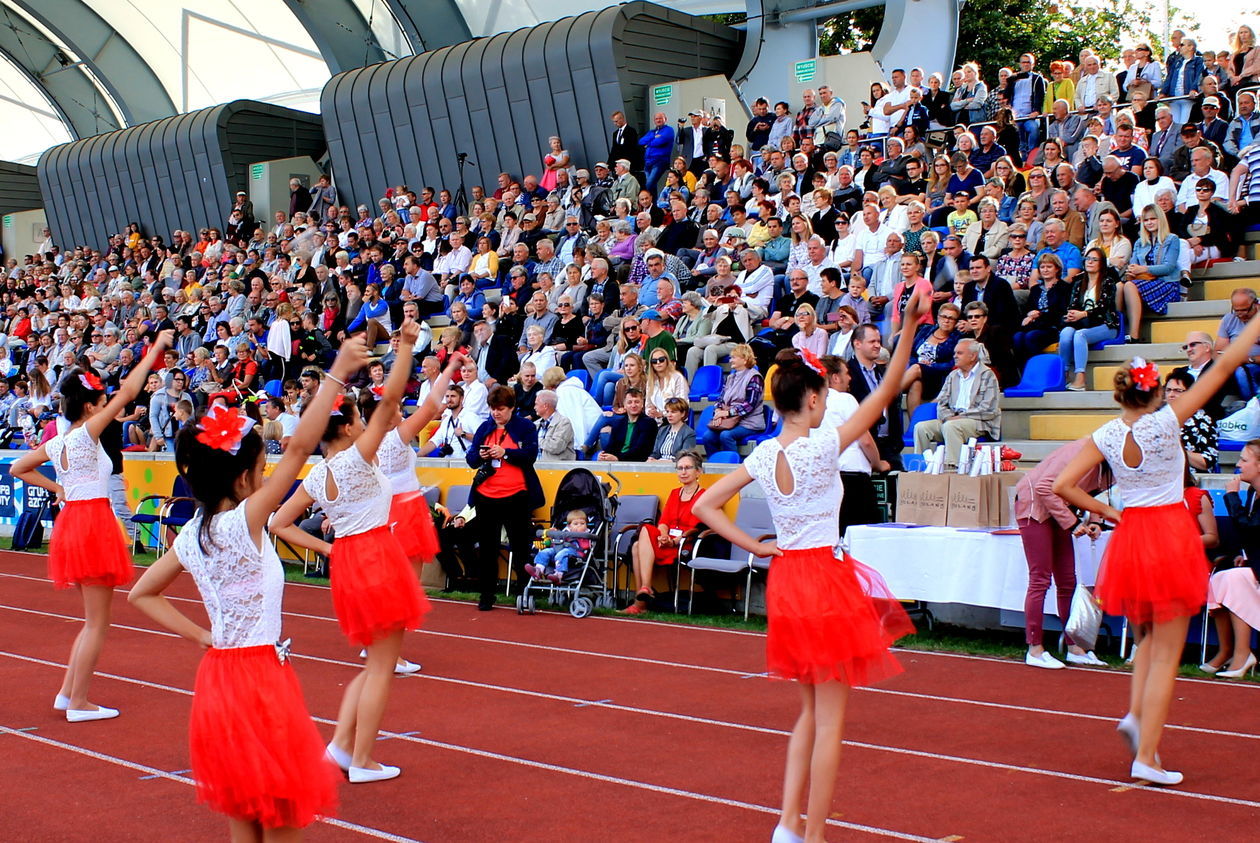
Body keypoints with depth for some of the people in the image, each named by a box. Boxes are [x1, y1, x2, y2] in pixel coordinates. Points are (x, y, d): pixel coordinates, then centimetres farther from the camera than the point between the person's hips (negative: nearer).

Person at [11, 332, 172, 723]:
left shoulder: (56, 443, 8)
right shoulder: (85, 434, -12)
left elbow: (17, 468, 21)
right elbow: (127, 392, -16)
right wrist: (156, 349, -11)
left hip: (71, 522, 9)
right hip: (93, 523, -9)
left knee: (94, 620, 19)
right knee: (97, 622, 0)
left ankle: (66, 693, 21)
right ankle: (79, 703, 4)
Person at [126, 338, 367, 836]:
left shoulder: (192, 535, 4)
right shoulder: (241, 524, -18)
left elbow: (141, 595, 14)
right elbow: (300, 448, -25)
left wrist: (203, 636, 8)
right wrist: (337, 375, -24)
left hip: (219, 676, 8)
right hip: (258, 678, -8)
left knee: (243, 824, 16)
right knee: (281, 822, 2)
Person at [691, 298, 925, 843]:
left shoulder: (762, 456, 1)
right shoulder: (822, 447, -17)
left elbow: (704, 506, 5)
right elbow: (883, 396, -15)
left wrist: (756, 547, 3)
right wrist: (909, 327, -15)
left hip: (786, 580, 7)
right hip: (826, 580, -7)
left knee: (811, 712, 20)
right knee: (829, 720, 2)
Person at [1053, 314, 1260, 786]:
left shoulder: (1105, 436, -3)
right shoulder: (1167, 421, -13)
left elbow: (1062, 486, -5)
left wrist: (1108, 513, 4)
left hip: (1129, 536, 4)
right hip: (1171, 535, -4)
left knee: (1150, 638, 27)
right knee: (1166, 655, 2)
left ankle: (1135, 715, 9)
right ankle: (1146, 758, 1)